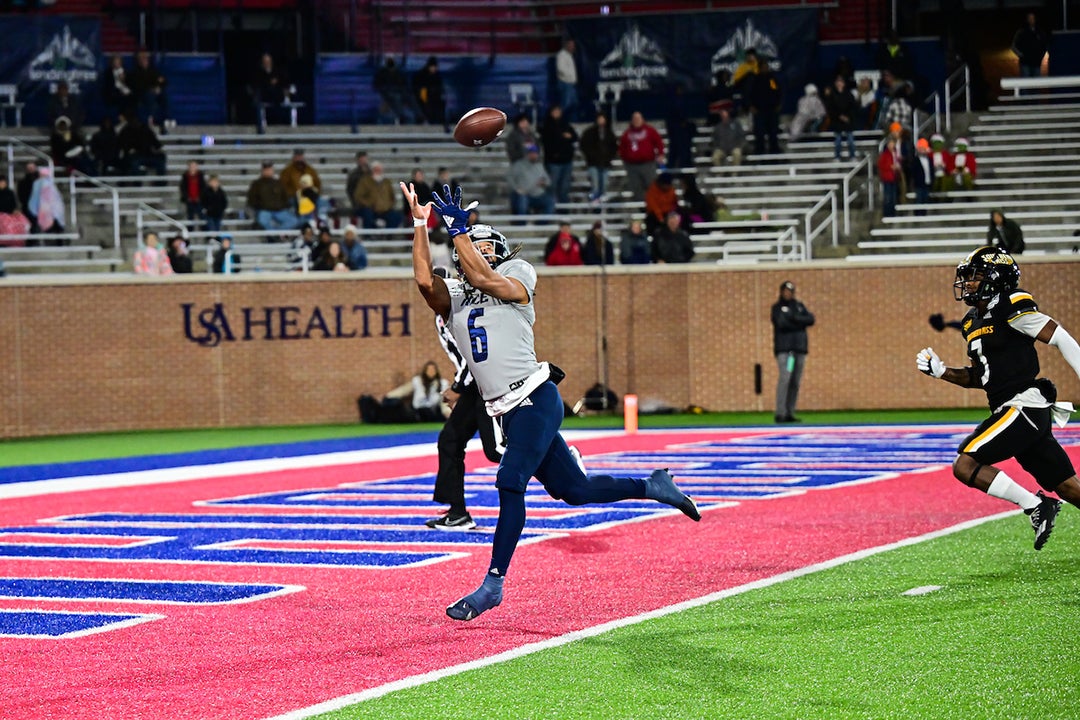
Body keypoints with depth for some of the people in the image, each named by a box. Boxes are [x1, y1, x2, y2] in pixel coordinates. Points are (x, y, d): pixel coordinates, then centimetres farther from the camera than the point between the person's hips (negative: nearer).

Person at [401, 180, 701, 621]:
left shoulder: (517, 280, 3)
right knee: (572, 490, 9)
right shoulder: (452, 300, 16)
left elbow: (482, 278, -17)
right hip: (507, 413, 6)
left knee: (510, 484, -17)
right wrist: (420, 225, -4)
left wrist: (458, 228, -13)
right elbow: (424, 279, -4)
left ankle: (494, 582, -14)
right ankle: (652, 488, 29)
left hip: (536, 399, -6)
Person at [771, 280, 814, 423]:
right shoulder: (777, 307, 5)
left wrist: (794, 318, -7)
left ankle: (790, 414, 4)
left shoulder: (799, 306, 18)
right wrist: (800, 322, -6)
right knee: (785, 378, -17)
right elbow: (782, 323, -12)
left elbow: (811, 319, 4)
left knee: (796, 382, 1)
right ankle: (780, 414, -21)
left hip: (800, 348, 5)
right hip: (784, 348, -5)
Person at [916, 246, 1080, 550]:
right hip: (1020, 411, 9)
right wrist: (940, 371, 11)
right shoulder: (973, 322, 16)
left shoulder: (1012, 307, -10)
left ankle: (1035, 505, -9)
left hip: (1023, 407, -9)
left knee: (965, 465, -14)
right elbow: (979, 376, 24)